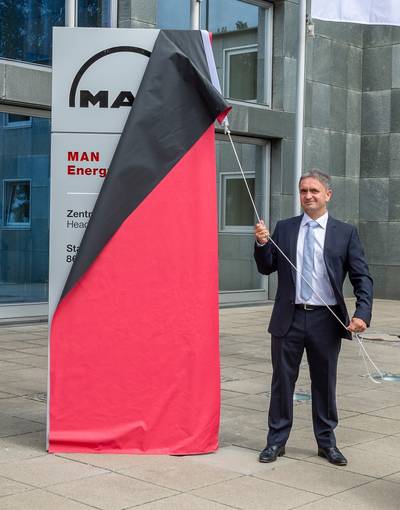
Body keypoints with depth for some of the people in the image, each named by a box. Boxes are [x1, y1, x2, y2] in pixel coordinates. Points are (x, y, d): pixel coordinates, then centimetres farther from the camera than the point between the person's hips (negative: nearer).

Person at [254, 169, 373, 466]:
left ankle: (326, 442, 27)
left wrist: (362, 314, -17)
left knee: (324, 383, 11)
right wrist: (262, 244, -13)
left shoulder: (345, 233, 0)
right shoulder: (284, 228, 5)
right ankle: (276, 441, 21)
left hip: (326, 320, -1)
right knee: (282, 381, 9)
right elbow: (267, 268, 7)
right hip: (289, 318, 1)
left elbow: (362, 278, -3)